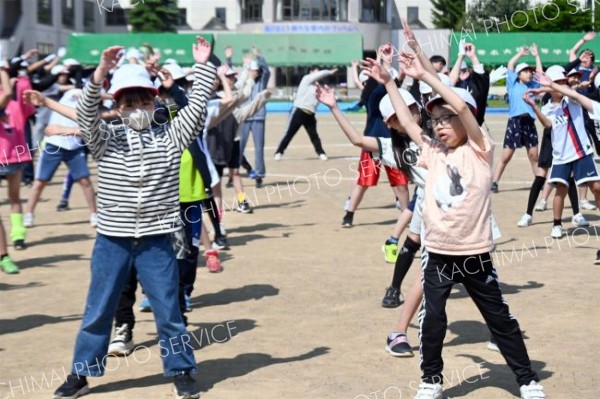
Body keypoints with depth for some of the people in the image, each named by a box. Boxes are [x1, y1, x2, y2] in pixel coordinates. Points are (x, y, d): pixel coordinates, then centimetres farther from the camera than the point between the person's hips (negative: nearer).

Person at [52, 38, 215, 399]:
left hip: (156, 240, 0)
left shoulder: (170, 137, 3)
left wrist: (203, 66, -12)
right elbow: (87, 114, -16)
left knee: (168, 310, 6)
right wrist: (101, 73, -30)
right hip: (112, 240, 0)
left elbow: (197, 108, -4)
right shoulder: (106, 139, 1)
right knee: (98, 311, 9)